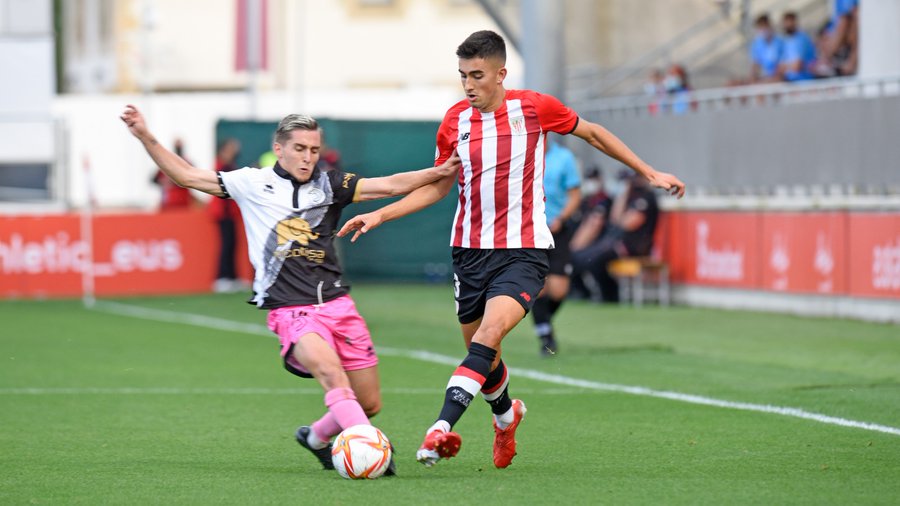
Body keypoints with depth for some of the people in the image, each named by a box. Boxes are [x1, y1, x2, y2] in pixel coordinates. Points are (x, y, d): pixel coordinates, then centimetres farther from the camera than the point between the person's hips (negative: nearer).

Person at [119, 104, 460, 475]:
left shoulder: (329, 185, 10)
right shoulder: (253, 184, 6)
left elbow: (390, 185, 4)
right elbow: (185, 176, 7)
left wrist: (437, 172, -8)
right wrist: (145, 136, -1)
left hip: (337, 304, 4)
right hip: (290, 311, -4)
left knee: (369, 405, 5)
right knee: (331, 372, -32)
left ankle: (317, 436, 32)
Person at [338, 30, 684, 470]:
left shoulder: (534, 107, -5)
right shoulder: (455, 121, 3)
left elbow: (592, 133, 10)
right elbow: (438, 186, 15)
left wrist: (650, 174, 14)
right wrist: (378, 216, 6)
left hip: (524, 251, -4)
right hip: (470, 250, 4)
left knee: (488, 334, -26)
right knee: (482, 354, 10)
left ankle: (442, 428, -33)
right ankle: (505, 416, 42)